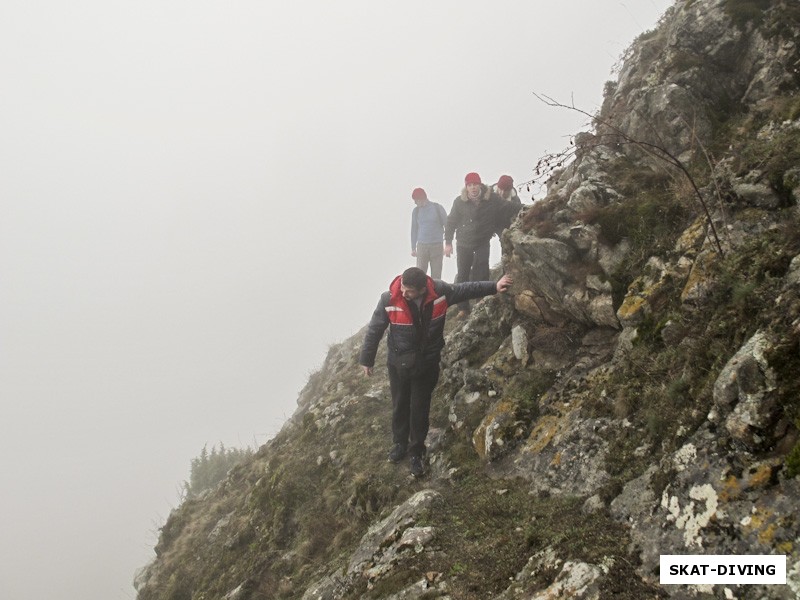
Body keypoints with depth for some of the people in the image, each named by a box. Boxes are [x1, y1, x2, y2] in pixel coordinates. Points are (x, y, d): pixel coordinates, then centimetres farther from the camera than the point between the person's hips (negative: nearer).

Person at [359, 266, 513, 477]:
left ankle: (416, 452, 28)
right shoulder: (389, 300, -23)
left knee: (420, 409, 9)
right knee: (400, 406, 18)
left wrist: (494, 286, -1)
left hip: (428, 363, 0)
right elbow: (374, 330, -10)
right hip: (399, 363, 0)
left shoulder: (440, 292, -20)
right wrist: (366, 359, -1)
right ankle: (400, 443, 42)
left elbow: (466, 289, -1)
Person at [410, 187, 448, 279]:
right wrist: (413, 248, 13)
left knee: (436, 275, 1)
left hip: (437, 246, -2)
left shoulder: (438, 208, -1)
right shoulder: (416, 211, 7)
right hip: (422, 246, 2)